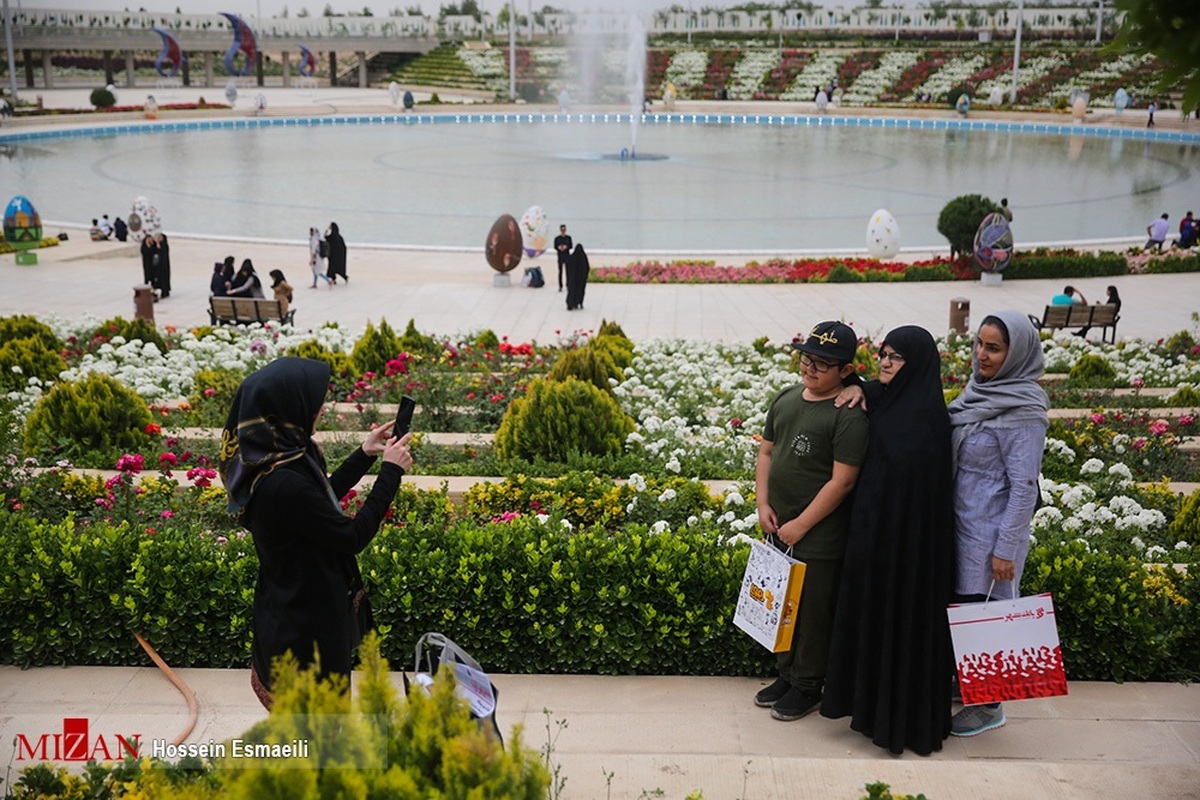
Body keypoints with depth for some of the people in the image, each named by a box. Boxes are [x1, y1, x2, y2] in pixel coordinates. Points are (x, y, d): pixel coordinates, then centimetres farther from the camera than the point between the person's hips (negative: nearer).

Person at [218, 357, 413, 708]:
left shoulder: (269, 457, -2)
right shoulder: (283, 484, -32)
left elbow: (323, 500, 16)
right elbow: (354, 536, -22)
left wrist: (364, 455, 17)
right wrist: (390, 471, -14)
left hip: (292, 611, 9)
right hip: (305, 624, -9)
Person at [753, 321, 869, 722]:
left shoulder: (850, 416, -15)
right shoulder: (786, 399, 7)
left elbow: (842, 481, -18)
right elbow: (766, 452, 15)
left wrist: (800, 525, -16)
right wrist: (763, 504, 2)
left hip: (819, 536, -7)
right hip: (778, 528, 7)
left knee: (813, 612, 6)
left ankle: (808, 685, 23)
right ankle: (786, 674, 35)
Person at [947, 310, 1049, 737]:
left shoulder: (1023, 411, -18)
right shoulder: (978, 391, 5)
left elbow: (1024, 487, -18)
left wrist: (1006, 549, -18)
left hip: (990, 534, -7)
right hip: (959, 526, 7)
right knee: (959, 611, 16)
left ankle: (988, 707, 22)